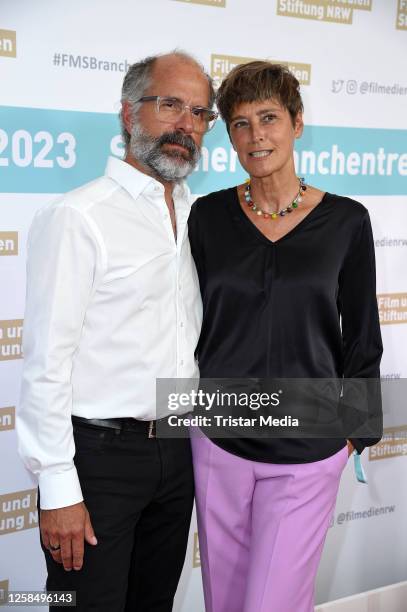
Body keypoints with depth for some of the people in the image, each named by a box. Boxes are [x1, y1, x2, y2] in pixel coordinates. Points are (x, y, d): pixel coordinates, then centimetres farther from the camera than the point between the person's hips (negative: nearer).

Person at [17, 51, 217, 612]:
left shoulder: (198, 217, 9)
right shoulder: (76, 218, -13)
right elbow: (47, 361, -16)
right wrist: (58, 490, -17)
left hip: (177, 453, 7)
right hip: (99, 455, -6)